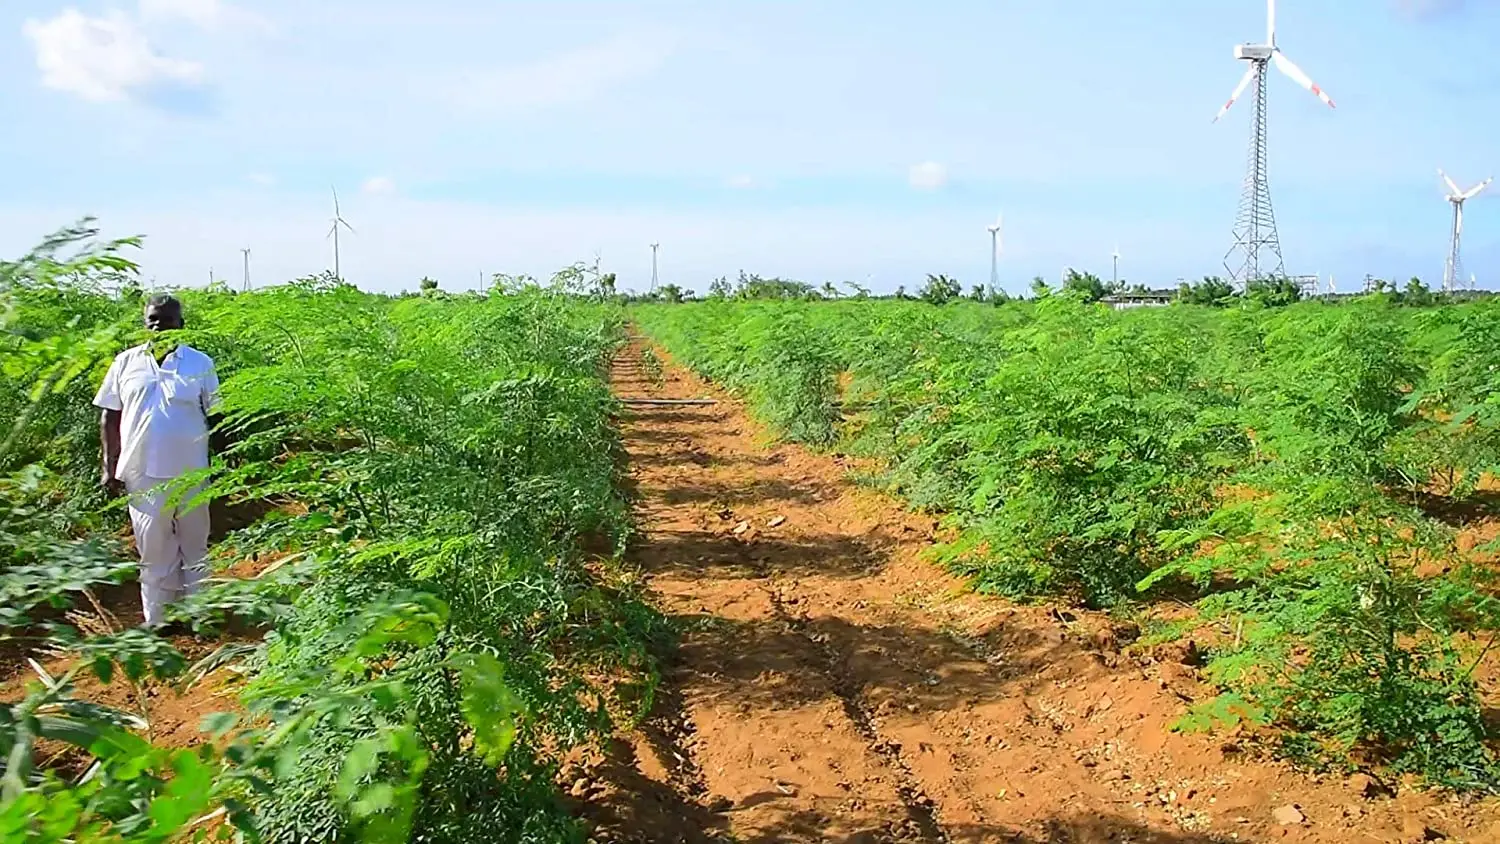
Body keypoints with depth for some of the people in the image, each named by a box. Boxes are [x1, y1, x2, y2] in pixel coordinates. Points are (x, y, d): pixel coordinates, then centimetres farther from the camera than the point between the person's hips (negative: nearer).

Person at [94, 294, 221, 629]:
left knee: (195, 547, 10)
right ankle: (156, 620, 18)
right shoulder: (126, 363, 5)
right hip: (143, 474, 1)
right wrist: (109, 467, 3)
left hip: (191, 473, -1)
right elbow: (110, 417, 8)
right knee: (153, 551, 8)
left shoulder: (200, 363, 1)